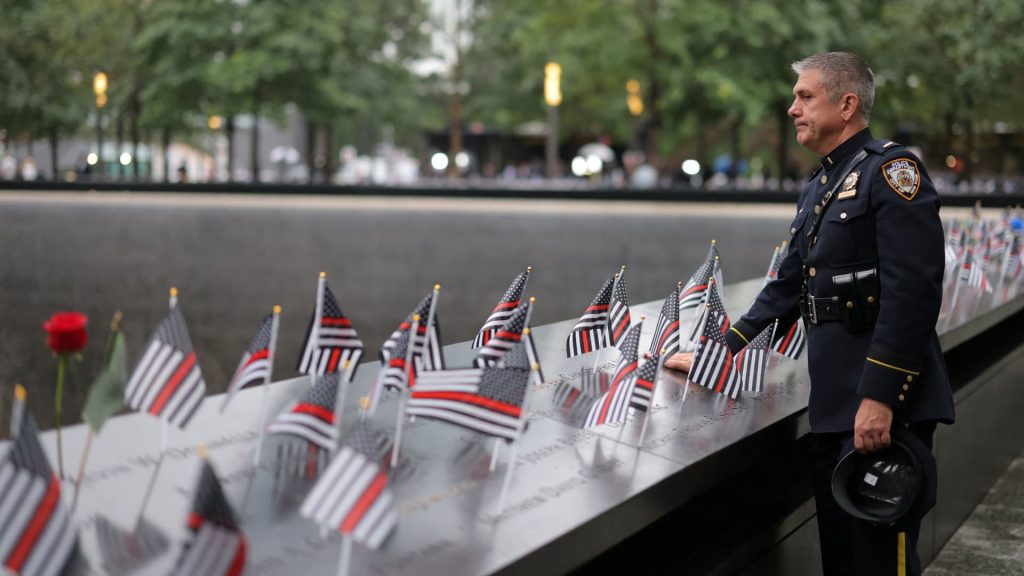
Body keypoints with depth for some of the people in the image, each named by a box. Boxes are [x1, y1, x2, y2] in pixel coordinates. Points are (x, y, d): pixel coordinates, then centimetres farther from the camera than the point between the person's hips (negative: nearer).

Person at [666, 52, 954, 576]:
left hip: (885, 403, -9)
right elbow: (787, 286, 23)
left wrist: (881, 397, -24)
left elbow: (913, 292, -20)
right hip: (833, 400, 9)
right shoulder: (817, 189, 17)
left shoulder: (891, 171, -10)